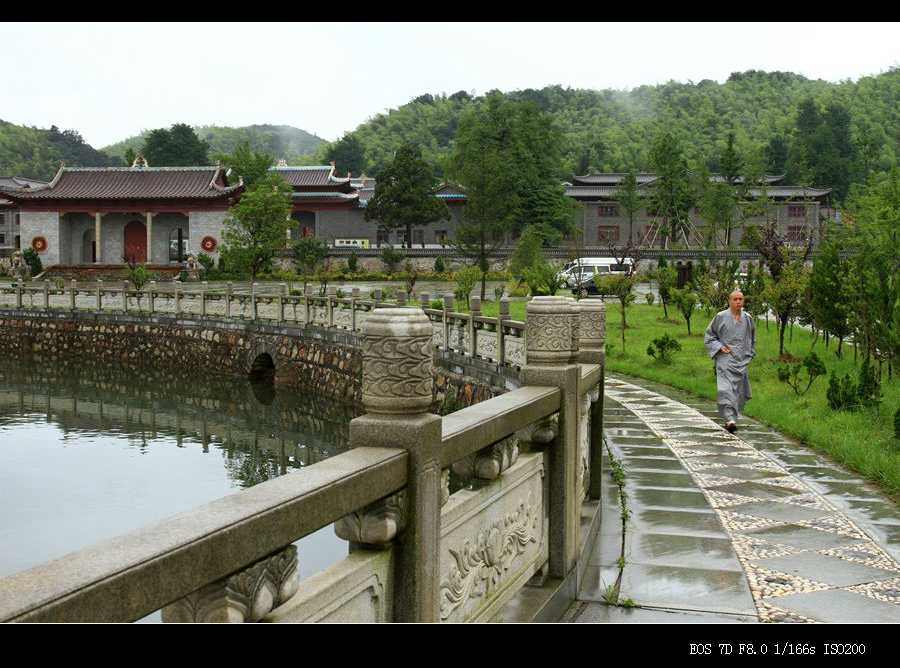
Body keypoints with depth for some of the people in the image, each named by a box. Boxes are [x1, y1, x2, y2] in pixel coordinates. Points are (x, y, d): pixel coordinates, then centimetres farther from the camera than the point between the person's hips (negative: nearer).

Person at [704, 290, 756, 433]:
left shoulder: (748, 319, 9)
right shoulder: (721, 317, -2)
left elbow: (752, 338, 26)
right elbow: (709, 335, 6)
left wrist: (749, 354, 16)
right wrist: (719, 347, -8)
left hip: (741, 361, 4)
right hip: (725, 358, -4)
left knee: (738, 391, 6)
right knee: (726, 388, -18)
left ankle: (731, 419, 20)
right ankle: (730, 419, -24)